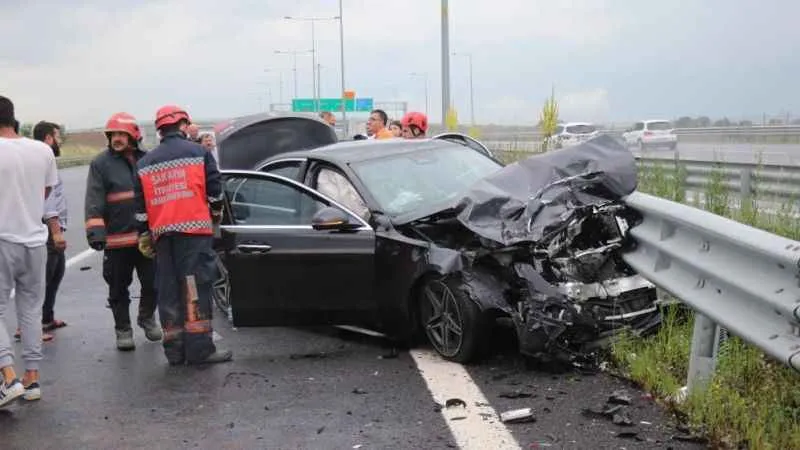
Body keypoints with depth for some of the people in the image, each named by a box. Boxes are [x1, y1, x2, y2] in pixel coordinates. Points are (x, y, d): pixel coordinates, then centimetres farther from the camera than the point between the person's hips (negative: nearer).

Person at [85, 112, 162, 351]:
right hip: (117, 238, -3)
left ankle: (147, 317, 34)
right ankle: (123, 330, 19)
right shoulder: (101, 163, -2)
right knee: (118, 288, 5)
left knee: (152, 283, 10)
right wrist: (95, 230, -19)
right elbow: (94, 201, -9)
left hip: (148, 235, 3)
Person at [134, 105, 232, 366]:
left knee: (168, 290, 7)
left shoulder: (145, 163, 16)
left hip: (161, 232, 5)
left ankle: (174, 350, 8)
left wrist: (144, 236, 20)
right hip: (194, 228, -4)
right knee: (196, 287, -5)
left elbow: (141, 205, 14)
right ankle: (199, 348, -9)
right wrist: (216, 214, 20)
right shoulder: (198, 152, 2)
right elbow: (214, 189, 1)